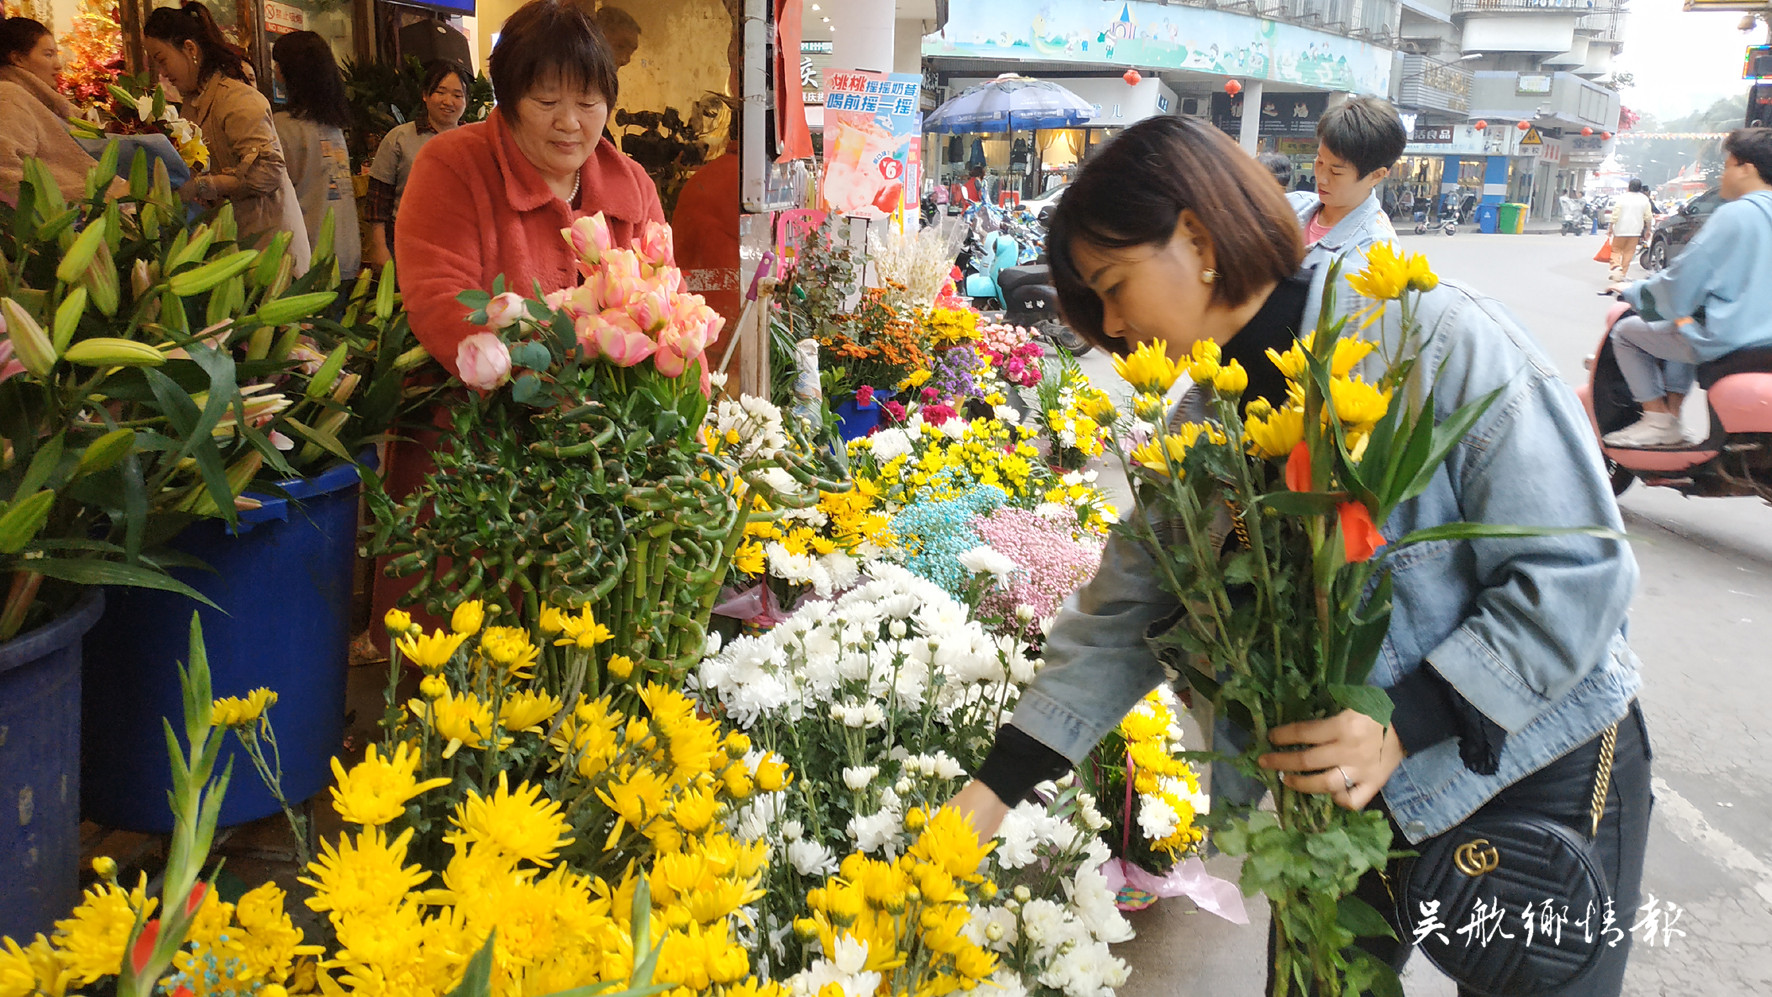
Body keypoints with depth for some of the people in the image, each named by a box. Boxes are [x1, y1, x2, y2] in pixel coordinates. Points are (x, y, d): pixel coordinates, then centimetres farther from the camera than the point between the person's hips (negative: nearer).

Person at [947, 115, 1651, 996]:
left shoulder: (1437, 338, -22)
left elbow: (1578, 572, -21)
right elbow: (1122, 616, -3)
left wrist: (1406, 727, -28)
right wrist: (992, 790, -9)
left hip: (1541, 781, -5)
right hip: (1346, 792, 5)